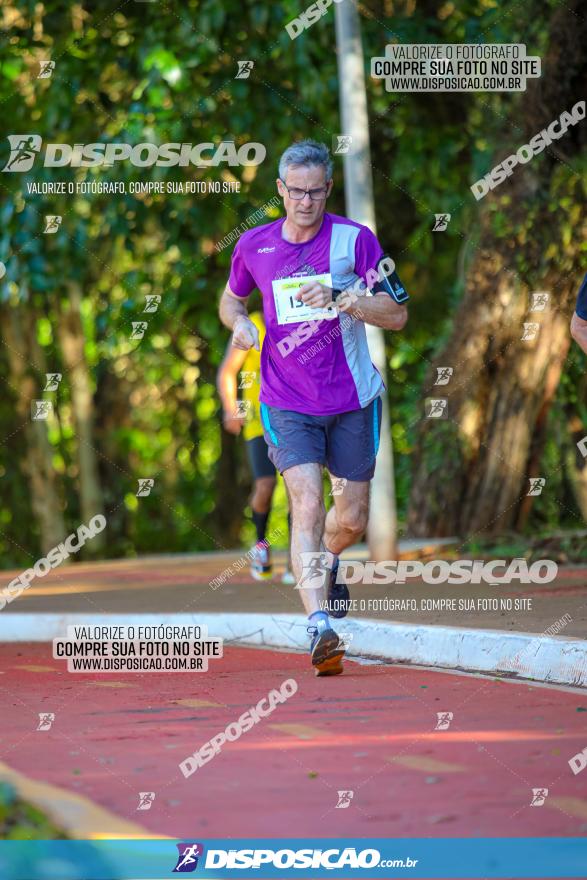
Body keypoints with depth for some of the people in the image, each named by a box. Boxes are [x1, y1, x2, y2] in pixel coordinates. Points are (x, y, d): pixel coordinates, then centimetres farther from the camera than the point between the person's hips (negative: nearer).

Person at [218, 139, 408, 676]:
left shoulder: (355, 239, -7)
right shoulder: (253, 246, 1)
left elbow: (397, 314, -9)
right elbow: (231, 300, 20)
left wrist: (340, 299, -24)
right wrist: (239, 322, -3)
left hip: (353, 400, 0)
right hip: (287, 404, 0)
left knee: (352, 519, 10)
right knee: (307, 505, -19)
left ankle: (325, 562, 47)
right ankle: (320, 626, -28)